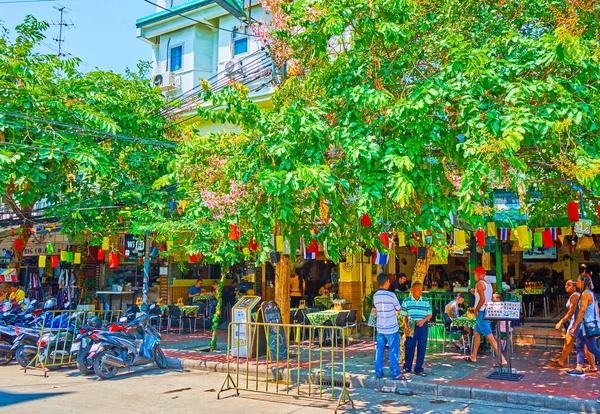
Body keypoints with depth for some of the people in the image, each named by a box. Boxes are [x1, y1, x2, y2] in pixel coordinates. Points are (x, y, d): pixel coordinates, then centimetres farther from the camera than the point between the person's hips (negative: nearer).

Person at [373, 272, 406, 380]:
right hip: (391, 329, -5)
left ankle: (378, 372, 16)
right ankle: (395, 373, 8)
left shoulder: (375, 296, 1)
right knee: (393, 352, 3)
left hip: (380, 328, 5)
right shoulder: (391, 295, -15)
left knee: (379, 350, 12)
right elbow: (398, 309, -3)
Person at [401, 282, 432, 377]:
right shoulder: (406, 300, 1)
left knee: (422, 347, 4)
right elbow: (404, 316, 4)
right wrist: (405, 326, -6)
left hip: (423, 326, 1)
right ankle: (407, 367, 23)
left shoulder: (426, 301, 4)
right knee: (409, 347, 4)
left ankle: (418, 369, 16)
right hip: (411, 327, -1)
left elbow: (429, 314, 5)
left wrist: (423, 321, -12)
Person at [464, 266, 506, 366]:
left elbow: (482, 299, -25)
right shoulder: (488, 284, 14)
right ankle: (473, 357, 28)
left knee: (489, 337, -10)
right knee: (476, 333, 20)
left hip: (482, 313, -11)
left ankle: (502, 359, -11)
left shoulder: (480, 283, -14)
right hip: (487, 312, 11)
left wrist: (476, 310, -14)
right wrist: (475, 293, 16)